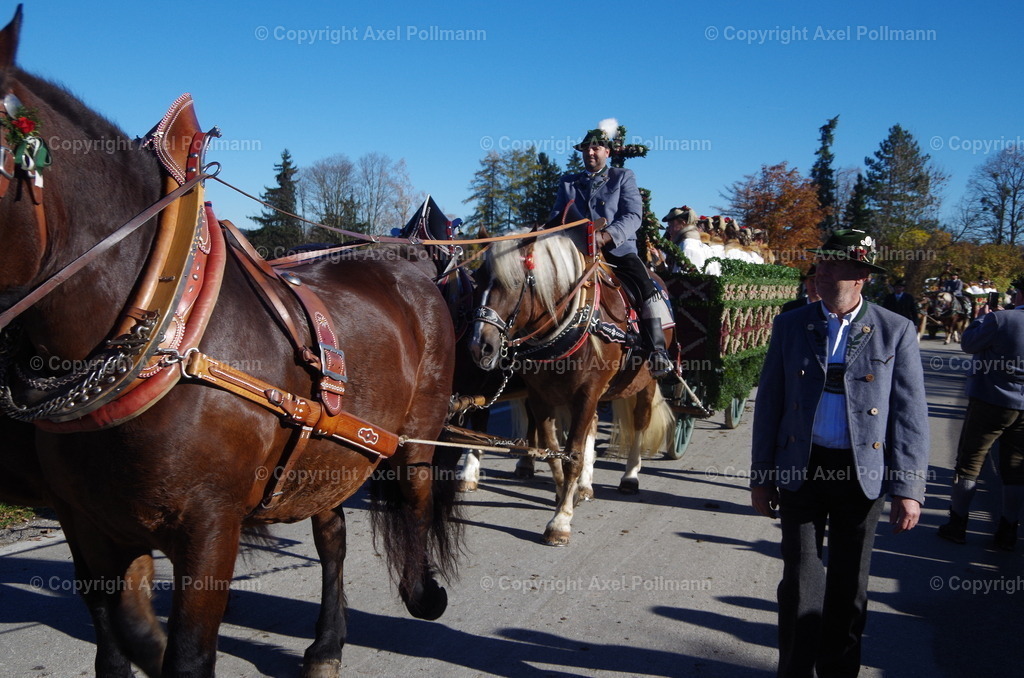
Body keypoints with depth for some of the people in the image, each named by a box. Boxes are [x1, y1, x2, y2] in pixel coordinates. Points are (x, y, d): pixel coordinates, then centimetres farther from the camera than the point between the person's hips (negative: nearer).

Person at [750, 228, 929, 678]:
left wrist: (909, 488, -9)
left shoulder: (896, 332, -3)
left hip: (863, 474, 0)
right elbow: (769, 404, 3)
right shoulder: (790, 325, 1)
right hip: (801, 469, 1)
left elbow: (911, 415, -4)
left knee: (849, 584, 14)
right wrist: (761, 476, 3)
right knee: (801, 580, 5)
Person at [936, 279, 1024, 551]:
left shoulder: (999, 319, -17)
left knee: (969, 463, 7)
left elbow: (969, 343, -5)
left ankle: (958, 524, 12)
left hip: (990, 403, -4)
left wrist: (980, 319, 11)